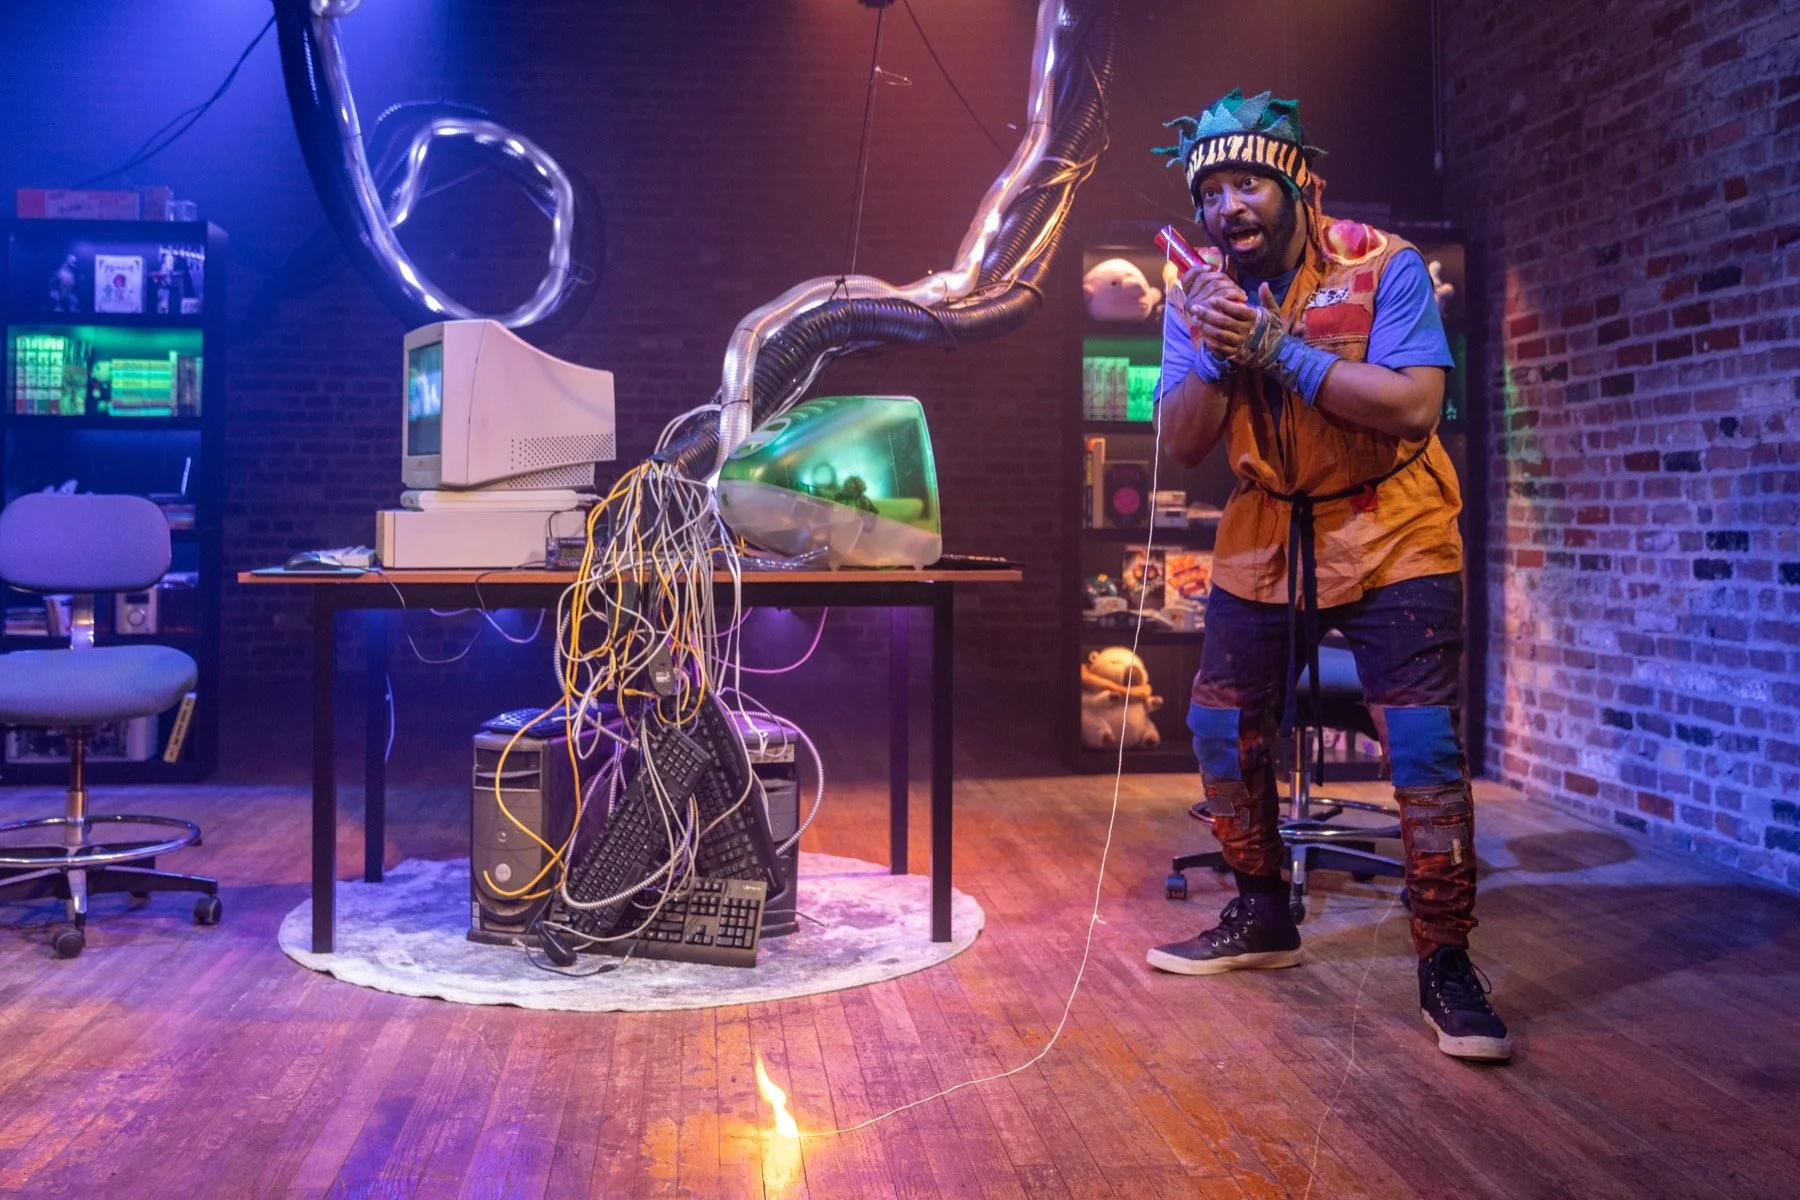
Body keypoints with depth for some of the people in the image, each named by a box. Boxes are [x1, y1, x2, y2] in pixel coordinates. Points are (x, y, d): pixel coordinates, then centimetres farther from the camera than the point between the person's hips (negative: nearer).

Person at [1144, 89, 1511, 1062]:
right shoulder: (1199, 296, -1)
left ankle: (1445, 965, 3)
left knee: (1425, 747, -11)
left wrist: (1275, 345, -27)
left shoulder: (1382, 266, -13)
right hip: (1264, 538, 5)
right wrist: (1213, 352, -24)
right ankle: (1262, 918, 28)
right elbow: (1182, 445, -6)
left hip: (1392, 537, -4)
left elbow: (1415, 408, -26)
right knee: (1223, 734, 8)